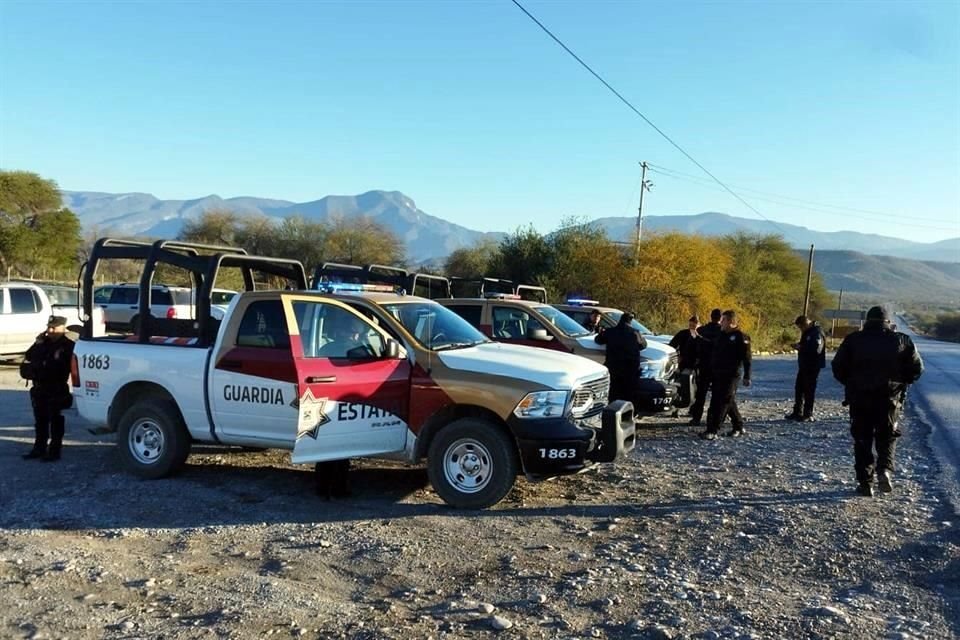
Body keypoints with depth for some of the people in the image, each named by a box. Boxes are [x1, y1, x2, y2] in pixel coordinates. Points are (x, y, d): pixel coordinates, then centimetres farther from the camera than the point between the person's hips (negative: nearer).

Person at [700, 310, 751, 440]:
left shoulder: (740, 337, -7)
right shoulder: (721, 336, 17)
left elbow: (746, 358, -10)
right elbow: (713, 356, 22)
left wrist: (747, 376, -15)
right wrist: (710, 375, 21)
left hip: (731, 375, -8)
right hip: (718, 375, 8)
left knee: (722, 403, -11)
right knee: (729, 402, 14)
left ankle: (712, 431, -15)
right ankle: (738, 427, 27)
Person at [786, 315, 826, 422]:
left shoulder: (817, 333, -17)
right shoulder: (807, 332, 14)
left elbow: (816, 349, -28)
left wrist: (801, 347, -21)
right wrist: (799, 346, 3)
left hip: (813, 366, -10)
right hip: (804, 365, 10)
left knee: (809, 390, -4)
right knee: (799, 388, 14)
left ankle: (808, 414, 4)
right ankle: (797, 412, 24)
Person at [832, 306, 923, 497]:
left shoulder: (853, 340, -1)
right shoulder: (902, 341, 2)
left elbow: (838, 367, -3)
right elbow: (916, 368, 2)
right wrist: (899, 383, 17)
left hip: (859, 398, 0)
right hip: (890, 398, 1)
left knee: (862, 440, 8)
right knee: (887, 437, 16)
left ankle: (865, 482, 6)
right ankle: (885, 470, -6)